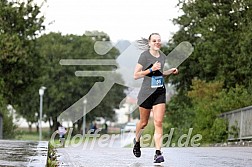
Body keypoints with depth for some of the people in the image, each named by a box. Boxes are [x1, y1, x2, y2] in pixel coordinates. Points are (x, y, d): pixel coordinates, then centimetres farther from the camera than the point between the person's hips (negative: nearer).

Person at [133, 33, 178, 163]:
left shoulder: (162, 56, 8)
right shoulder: (145, 56, -9)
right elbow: (136, 75, -13)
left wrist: (170, 72, 8)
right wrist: (151, 69, -22)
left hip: (160, 93, 3)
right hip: (146, 93, -3)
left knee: (158, 122, -10)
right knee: (143, 122, 12)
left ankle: (158, 153, -12)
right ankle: (137, 141, 43)